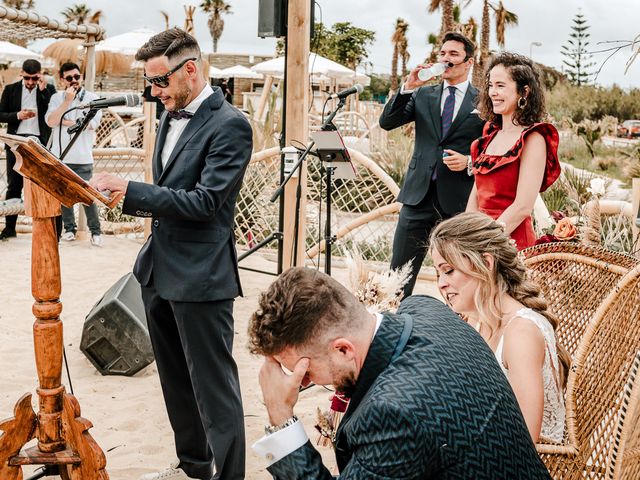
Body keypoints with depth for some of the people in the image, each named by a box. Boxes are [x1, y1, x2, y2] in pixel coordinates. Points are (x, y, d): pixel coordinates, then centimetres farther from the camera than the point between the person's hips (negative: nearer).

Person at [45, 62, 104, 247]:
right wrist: (67, 101, -13)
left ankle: (96, 231, 4)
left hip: (82, 158, -3)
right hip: (59, 156, 3)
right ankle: (69, 228, 23)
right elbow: (51, 121, -7)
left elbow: (91, 124, -13)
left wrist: (64, 121, -5)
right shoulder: (57, 98, 6)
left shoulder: (92, 98, -1)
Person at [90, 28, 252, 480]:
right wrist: (122, 197, 6)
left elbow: (204, 201, -22)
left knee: (213, 384, 0)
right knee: (175, 379, 20)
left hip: (200, 276, -9)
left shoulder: (229, 125, -16)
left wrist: (130, 188, -23)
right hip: (159, 269, 9)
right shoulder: (172, 117, 11)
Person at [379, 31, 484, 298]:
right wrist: (407, 88, -7)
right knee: (399, 270, 3)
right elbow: (387, 123, 3)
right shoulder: (423, 95, 12)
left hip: (460, 198, -2)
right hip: (420, 193, 3)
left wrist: (469, 161, -13)